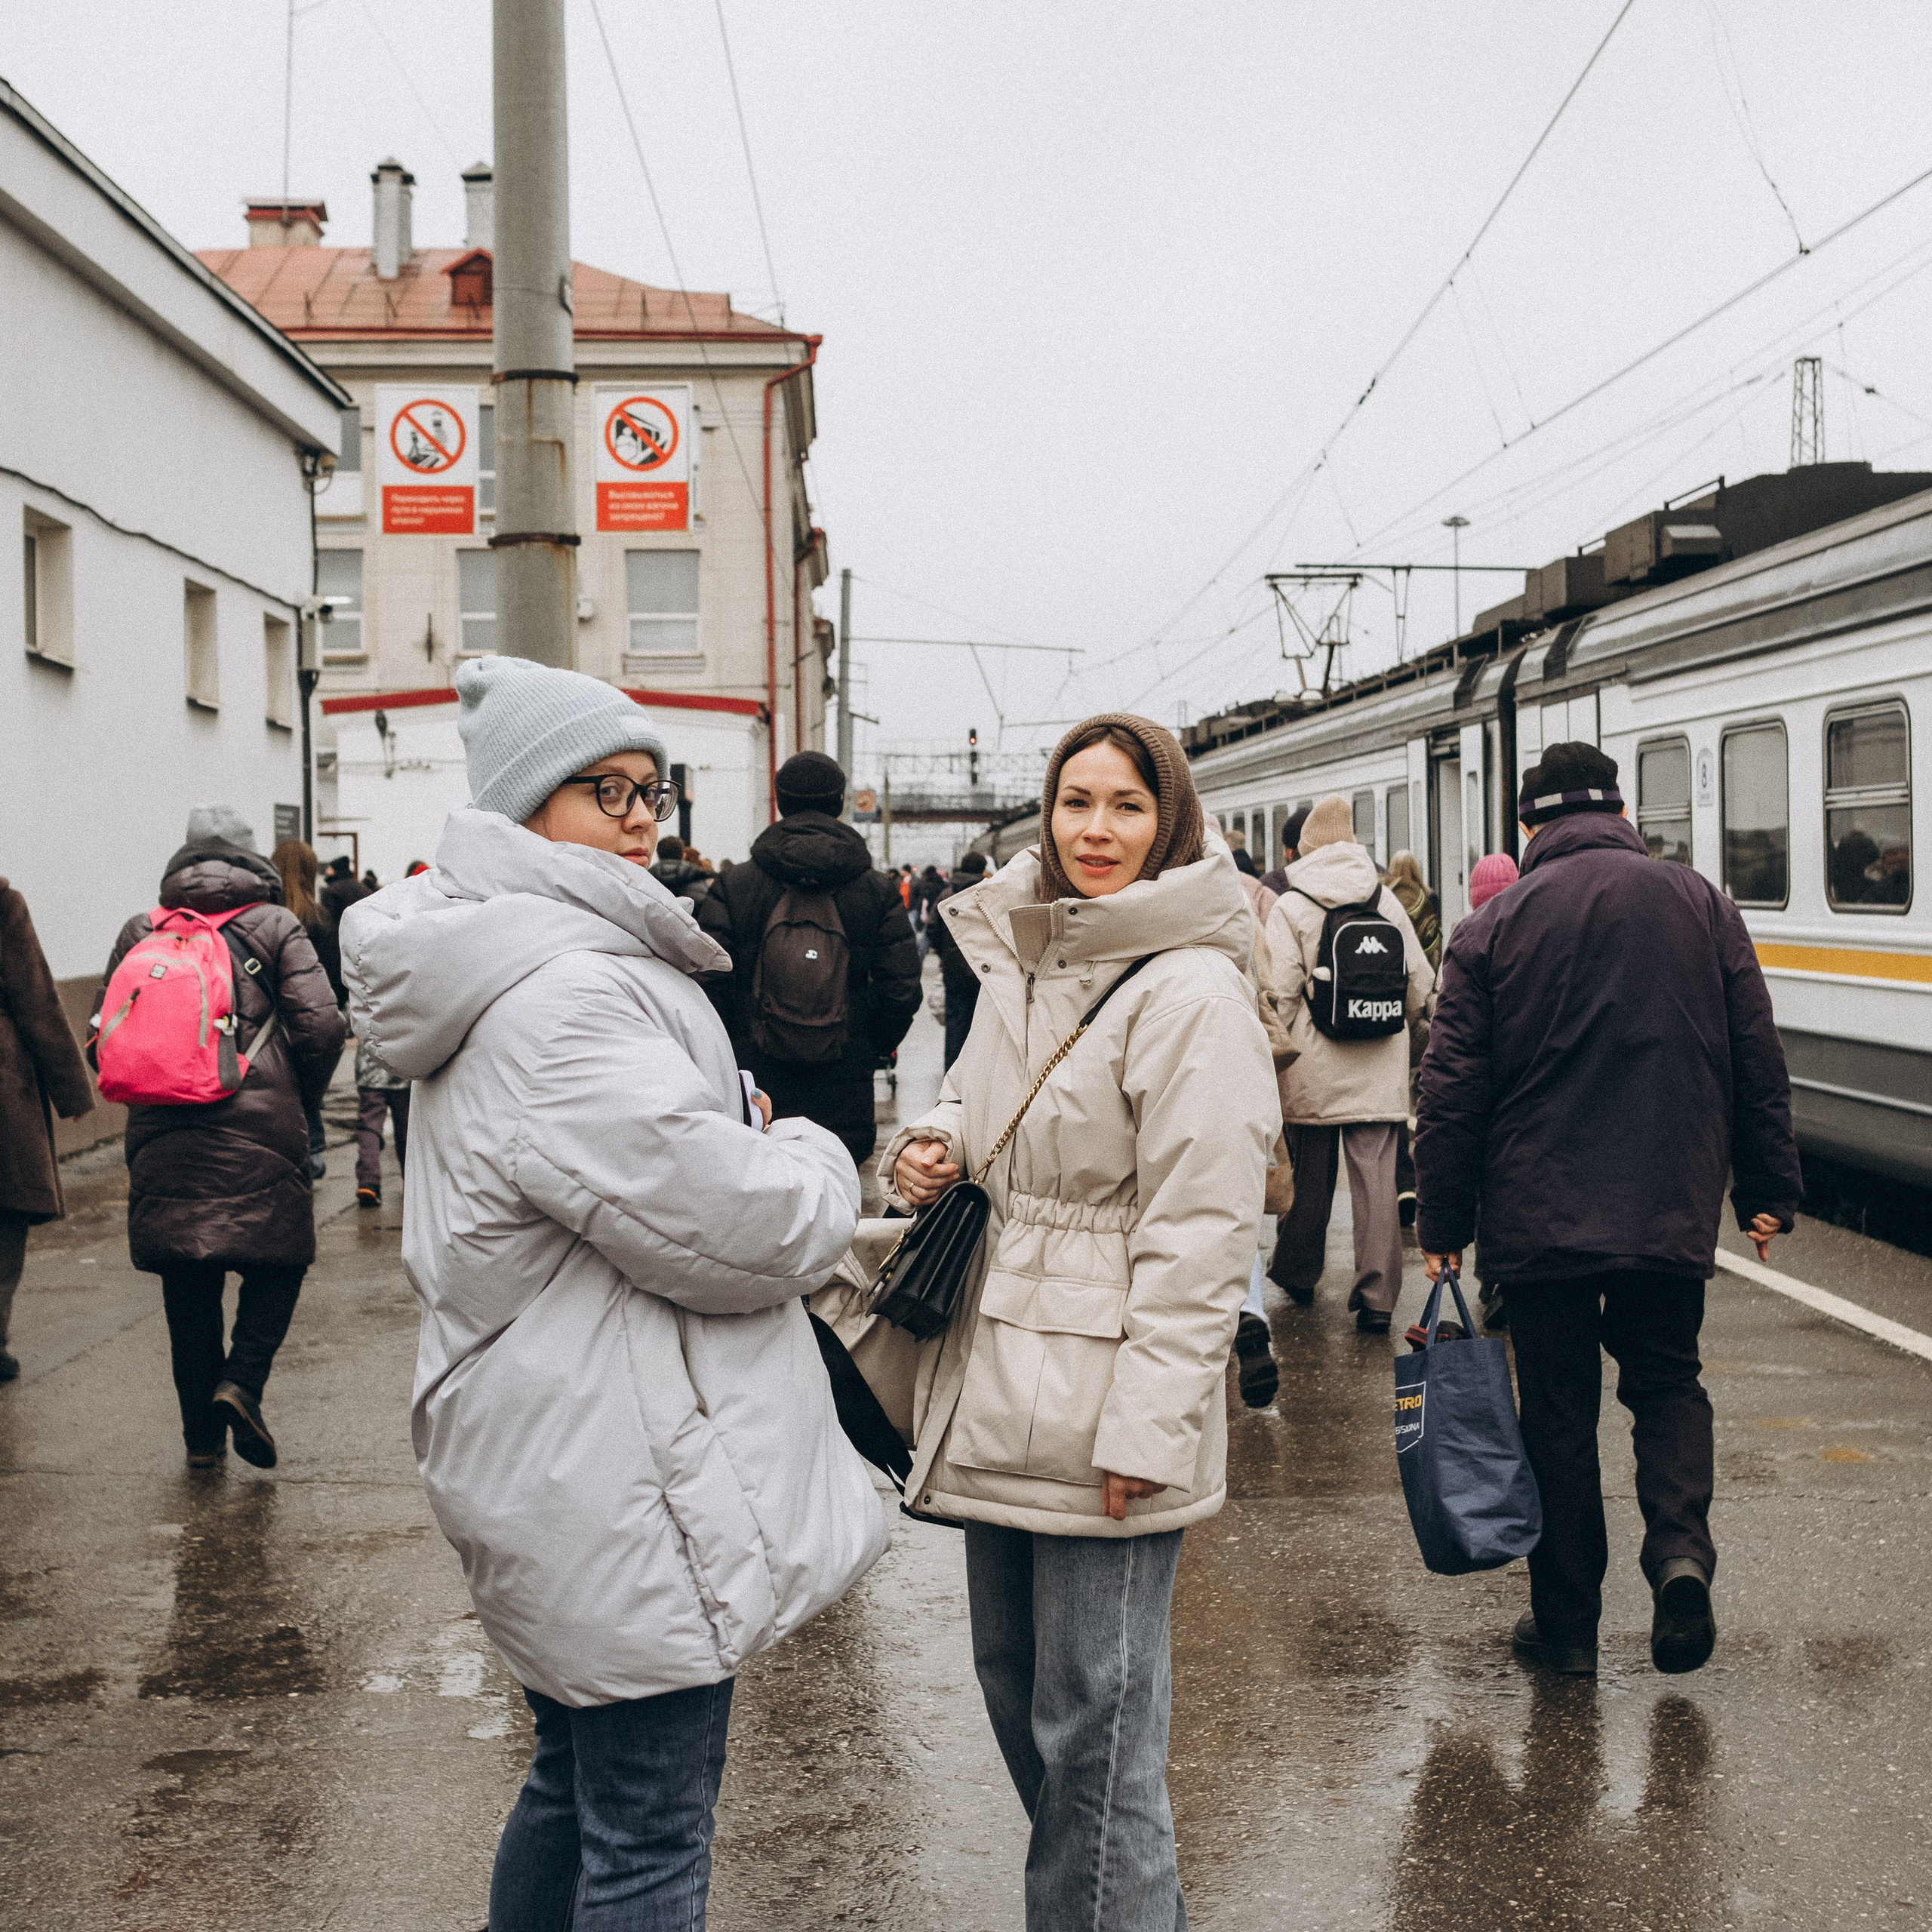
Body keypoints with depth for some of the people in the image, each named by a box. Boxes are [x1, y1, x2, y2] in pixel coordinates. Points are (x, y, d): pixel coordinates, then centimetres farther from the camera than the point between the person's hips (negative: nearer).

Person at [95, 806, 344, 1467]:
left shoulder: (140, 932, 10)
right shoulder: (275, 926, 2)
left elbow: (105, 1030, 9)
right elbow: (321, 1026, -6)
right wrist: (302, 1102, 9)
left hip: (162, 1135, 3)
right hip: (260, 1132, -3)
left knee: (188, 1288, 11)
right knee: (278, 1262, 11)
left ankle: (203, 1435, 14)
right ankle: (241, 1381, -10)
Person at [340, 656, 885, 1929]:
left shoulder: (527, 965, 13)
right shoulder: (562, 999, -22)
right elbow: (737, 1226, -24)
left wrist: (763, 1155, 7)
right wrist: (819, 1167, -3)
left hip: (561, 1472, 11)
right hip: (621, 1482, -11)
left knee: (578, 1784, 24)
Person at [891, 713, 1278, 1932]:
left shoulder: (1191, 993, -15)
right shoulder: (1020, 963, 9)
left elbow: (1199, 1233, -17)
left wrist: (1148, 1427, -19)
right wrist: (932, 1150, 4)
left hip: (1103, 1405, -9)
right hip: (997, 1381, 9)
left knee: (1092, 1719, 1)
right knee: (1011, 1679, 20)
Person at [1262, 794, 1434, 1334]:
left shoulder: (1290, 908, -6)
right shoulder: (1388, 901, 5)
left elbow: (1280, 996, -11)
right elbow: (1421, 986, 8)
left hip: (1312, 1076, -2)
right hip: (1380, 1073, 2)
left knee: (1310, 1178, 12)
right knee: (1377, 1181, 2)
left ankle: (1297, 1274, 29)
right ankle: (1377, 1295, -2)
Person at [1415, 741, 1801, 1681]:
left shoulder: (1492, 927, -2)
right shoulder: (1701, 904, 3)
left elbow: (1453, 1091, -4)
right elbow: (1759, 1062, 4)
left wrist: (1442, 1224, 3)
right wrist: (1769, 1190, 12)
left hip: (1539, 1216, -1)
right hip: (1672, 1213, 2)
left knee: (1559, 1407, 9)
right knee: (1666, 1380, 18)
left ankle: (1566, 1620, 14)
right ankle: (1680, 1543, -5)